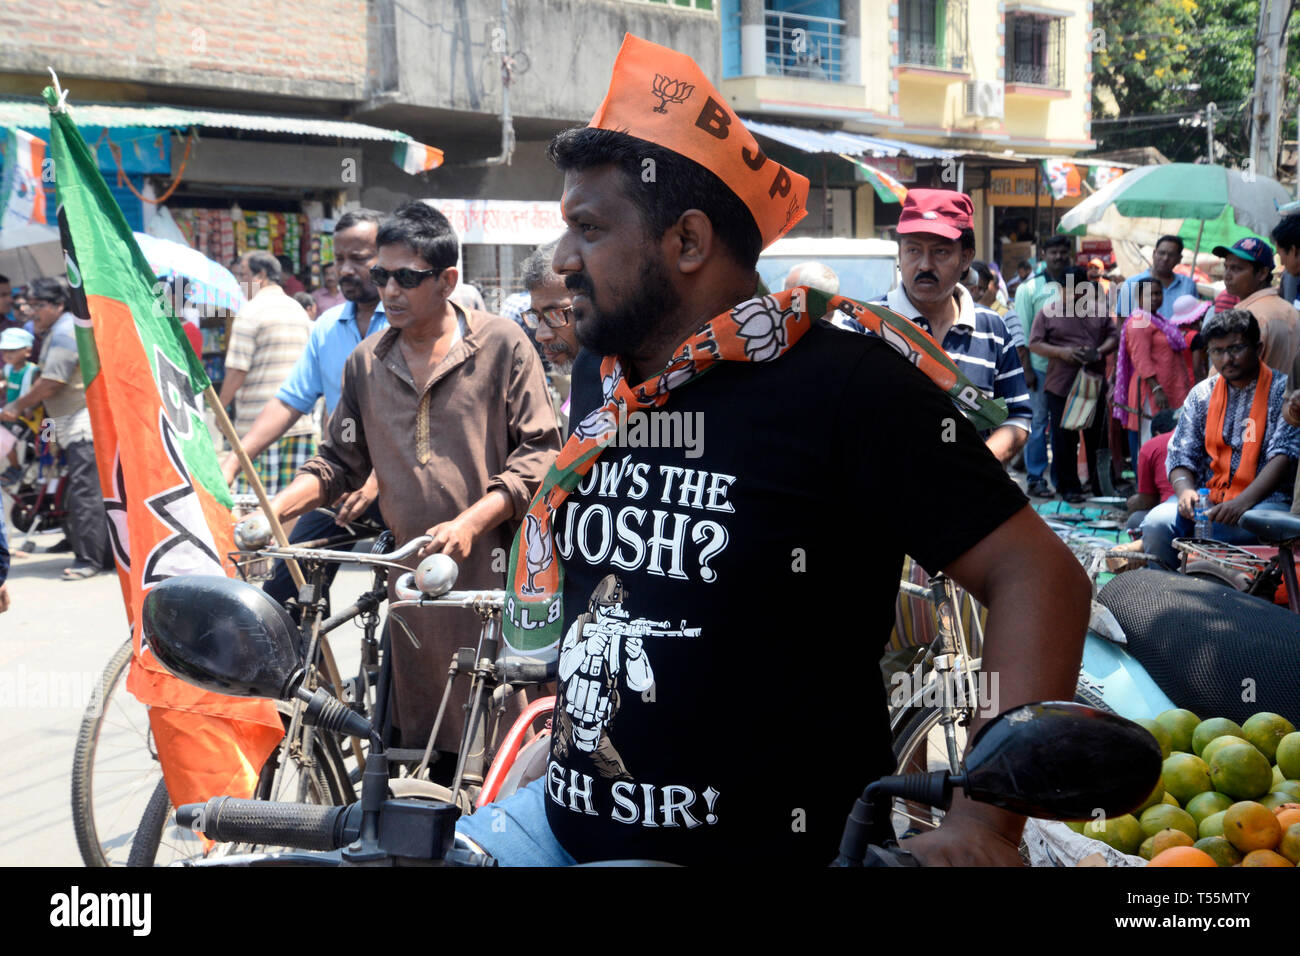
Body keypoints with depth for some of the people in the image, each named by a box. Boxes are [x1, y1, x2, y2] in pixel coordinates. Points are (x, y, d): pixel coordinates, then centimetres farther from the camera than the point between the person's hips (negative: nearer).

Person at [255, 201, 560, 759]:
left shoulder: (502, 346, -1)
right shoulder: (366, 363, 12)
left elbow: (540, 451, -4)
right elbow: (340, 461, 18)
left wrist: (470, 522, -15)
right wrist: (269, 511, 2)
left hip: (495, 573, -4)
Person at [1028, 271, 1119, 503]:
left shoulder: (1099, 310, 10)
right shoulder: (1048, 313, 1)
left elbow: (1113, 337, 11)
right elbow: (1034, 344, -2)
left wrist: (1101, 351, -10)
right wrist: (1062, 352, -16)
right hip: (1061, 385, -2)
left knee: (1097, 436, 6)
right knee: (1064, 439, 0)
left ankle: (1100, 484, 17)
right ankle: (1069, 487, 9)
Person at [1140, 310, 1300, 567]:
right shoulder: (1202, 394, 16)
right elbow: (1181, 455, 12)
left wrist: (1242, 502, -23)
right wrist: (1185, 490, -13)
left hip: (1264, 500, -3)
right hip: (1206, 498, 4)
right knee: (1157, 523, -28)